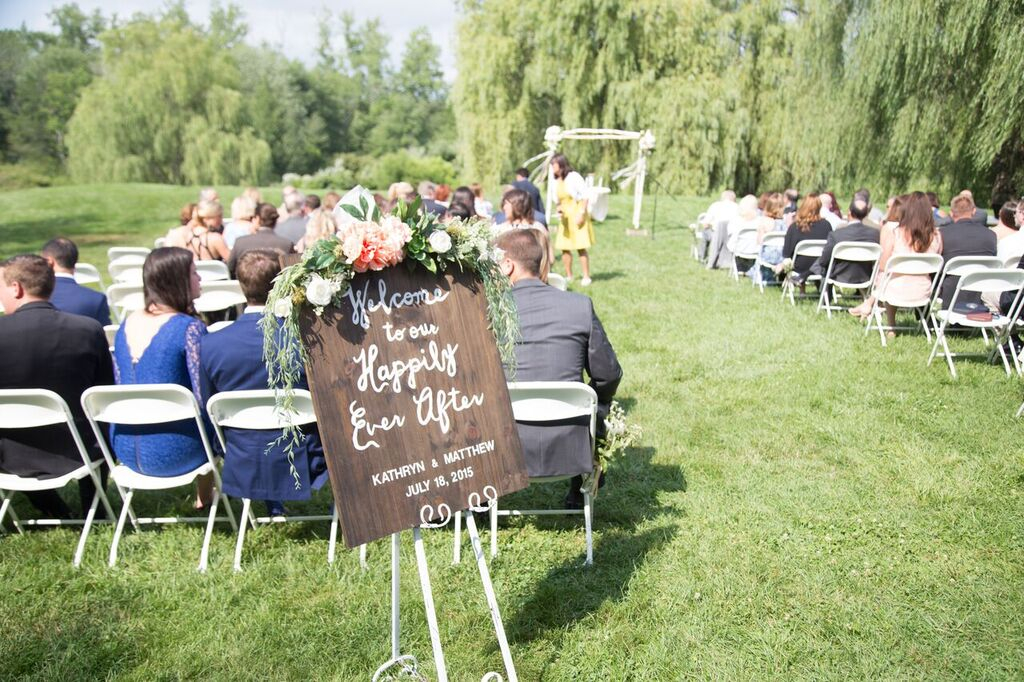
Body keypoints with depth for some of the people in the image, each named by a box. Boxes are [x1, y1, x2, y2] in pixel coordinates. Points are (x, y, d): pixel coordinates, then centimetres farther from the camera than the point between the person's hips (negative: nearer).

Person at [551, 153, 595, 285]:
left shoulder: (574, 177, -9)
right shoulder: (556, 181, 10)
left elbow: (585, 196, -9)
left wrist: (581, 214, -15)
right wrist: (559, 209, -3)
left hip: (577, 214, -6)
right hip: (565, 217, 6)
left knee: (580, 247, -7)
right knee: (564, 247, 3)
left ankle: (586, 277, 2)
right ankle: (569, 276, 15)